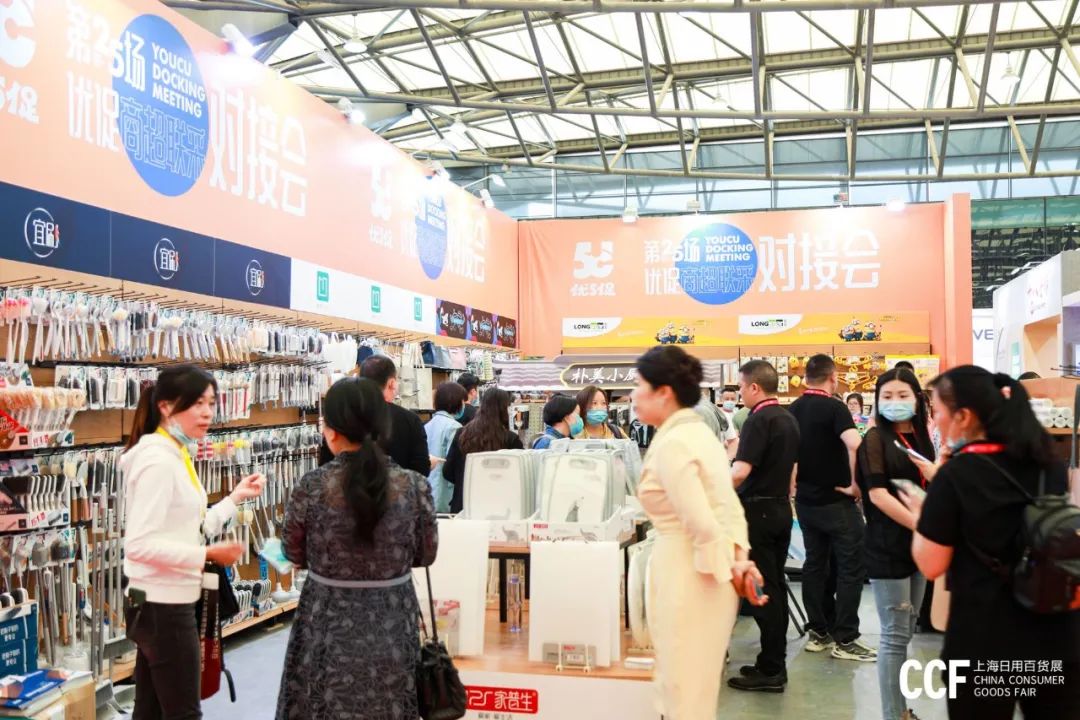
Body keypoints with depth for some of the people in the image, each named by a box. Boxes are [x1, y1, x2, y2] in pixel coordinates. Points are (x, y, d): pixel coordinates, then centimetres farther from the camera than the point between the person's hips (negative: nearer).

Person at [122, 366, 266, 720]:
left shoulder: (174, 455, 11)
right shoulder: (158, 460, -20)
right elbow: (138, 543, -26)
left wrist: (236, 498, 13)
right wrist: (208, 555, -24)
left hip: (159, 602, 10)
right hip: (164, 606, -10)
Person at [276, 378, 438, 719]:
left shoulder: (309, 488, -16)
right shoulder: (415, 486, -13)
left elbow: (294, 555, 0)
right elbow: (426, 555, 1)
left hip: (328, 625, -1)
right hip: (392, 626, 1)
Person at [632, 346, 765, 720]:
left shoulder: (670, 445, -20)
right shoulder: (699, 431, 10)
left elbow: (702, 524, -23)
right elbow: (730, 507, 10)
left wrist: (726, 569, -9)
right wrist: (739, 559, 2)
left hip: (688, 572, -9)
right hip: (708, 571, 9)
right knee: (697, 684, 21)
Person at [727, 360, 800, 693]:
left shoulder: (759, 420, -17)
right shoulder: (788, 419, 12)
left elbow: (740, 472, -26)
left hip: (758, 510, -9)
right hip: (781, 509, 9)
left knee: (762, 589, -4)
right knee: (776, 585, 13)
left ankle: (770, 671, 1)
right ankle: (775, 663, 20)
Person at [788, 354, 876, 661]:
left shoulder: (792, 410, 5)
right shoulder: (834, 407, -15)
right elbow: (855, 444, -31)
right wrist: (856, 484, -20)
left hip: (805, 500, 7)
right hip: (836, 501, -7)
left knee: (814, 564, 13)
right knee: (851, 567, 1)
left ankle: (818, 632, 19)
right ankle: (844, 640, 3)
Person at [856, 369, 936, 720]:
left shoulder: (921, 438, 11)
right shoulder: (876, 439, -9)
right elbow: (877, 494, -18)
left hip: (918, 544, 7)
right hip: (888, 547, -7)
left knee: (906, 631, 15)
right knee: (895, 634, -2)